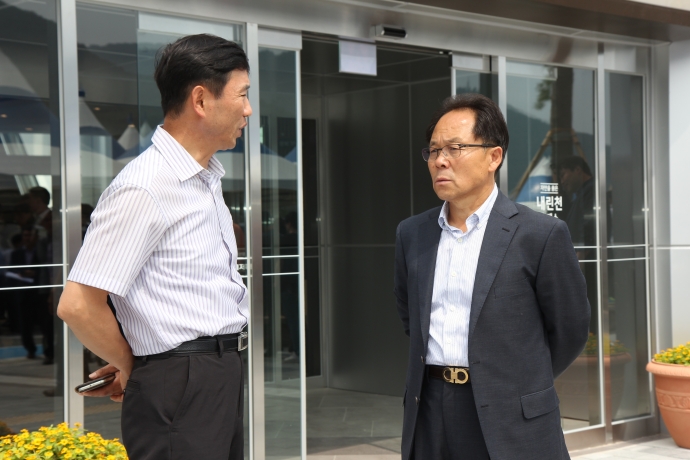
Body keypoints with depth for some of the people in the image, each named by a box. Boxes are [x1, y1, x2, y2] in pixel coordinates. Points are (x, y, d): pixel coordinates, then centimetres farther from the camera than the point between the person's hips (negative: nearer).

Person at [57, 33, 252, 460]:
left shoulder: (207, 177, 12)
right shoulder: (144, 189, -17)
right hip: (181, 383, -9)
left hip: (225, 373, 9)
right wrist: (130, 368, -4)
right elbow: (78, 305, -20)